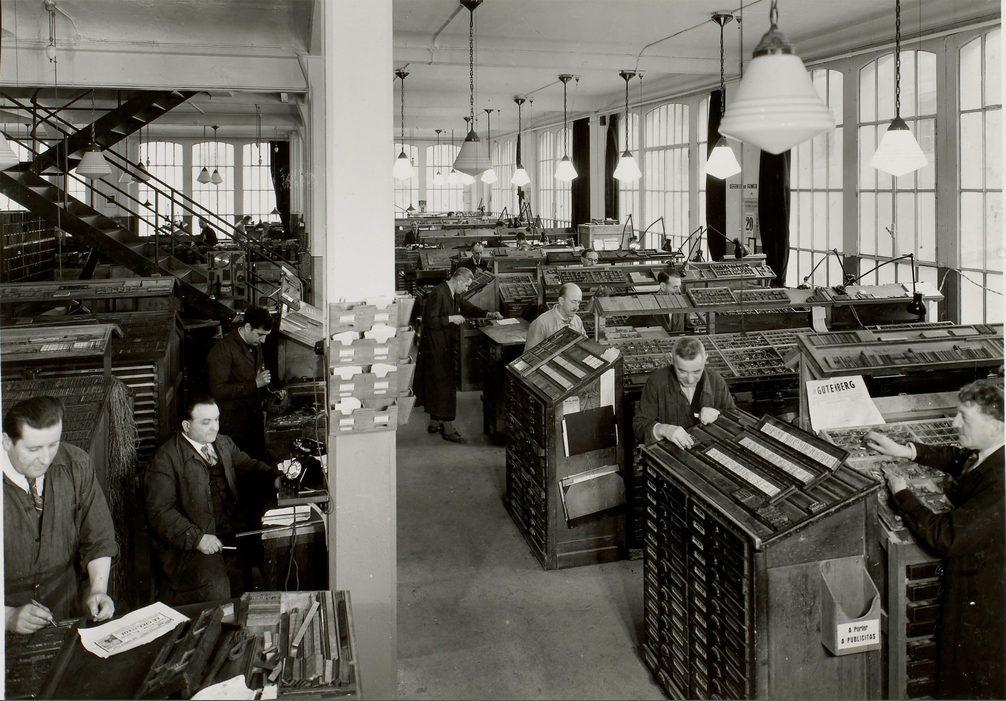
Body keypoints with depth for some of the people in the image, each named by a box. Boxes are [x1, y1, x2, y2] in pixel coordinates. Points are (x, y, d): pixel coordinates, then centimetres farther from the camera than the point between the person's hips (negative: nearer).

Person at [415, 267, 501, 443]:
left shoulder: (453, 295, 10)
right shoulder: (438, 294, -20)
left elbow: (467, 307, 24)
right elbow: (430, 321, -24)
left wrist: (488, 314, 13)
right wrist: (451, 319, -21)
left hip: (447, 347, 10)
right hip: (437, 348, -10)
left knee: (437, 385, 17)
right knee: (445, 386, -6)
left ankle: (434, 422, 28)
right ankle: (448, 429, -1)